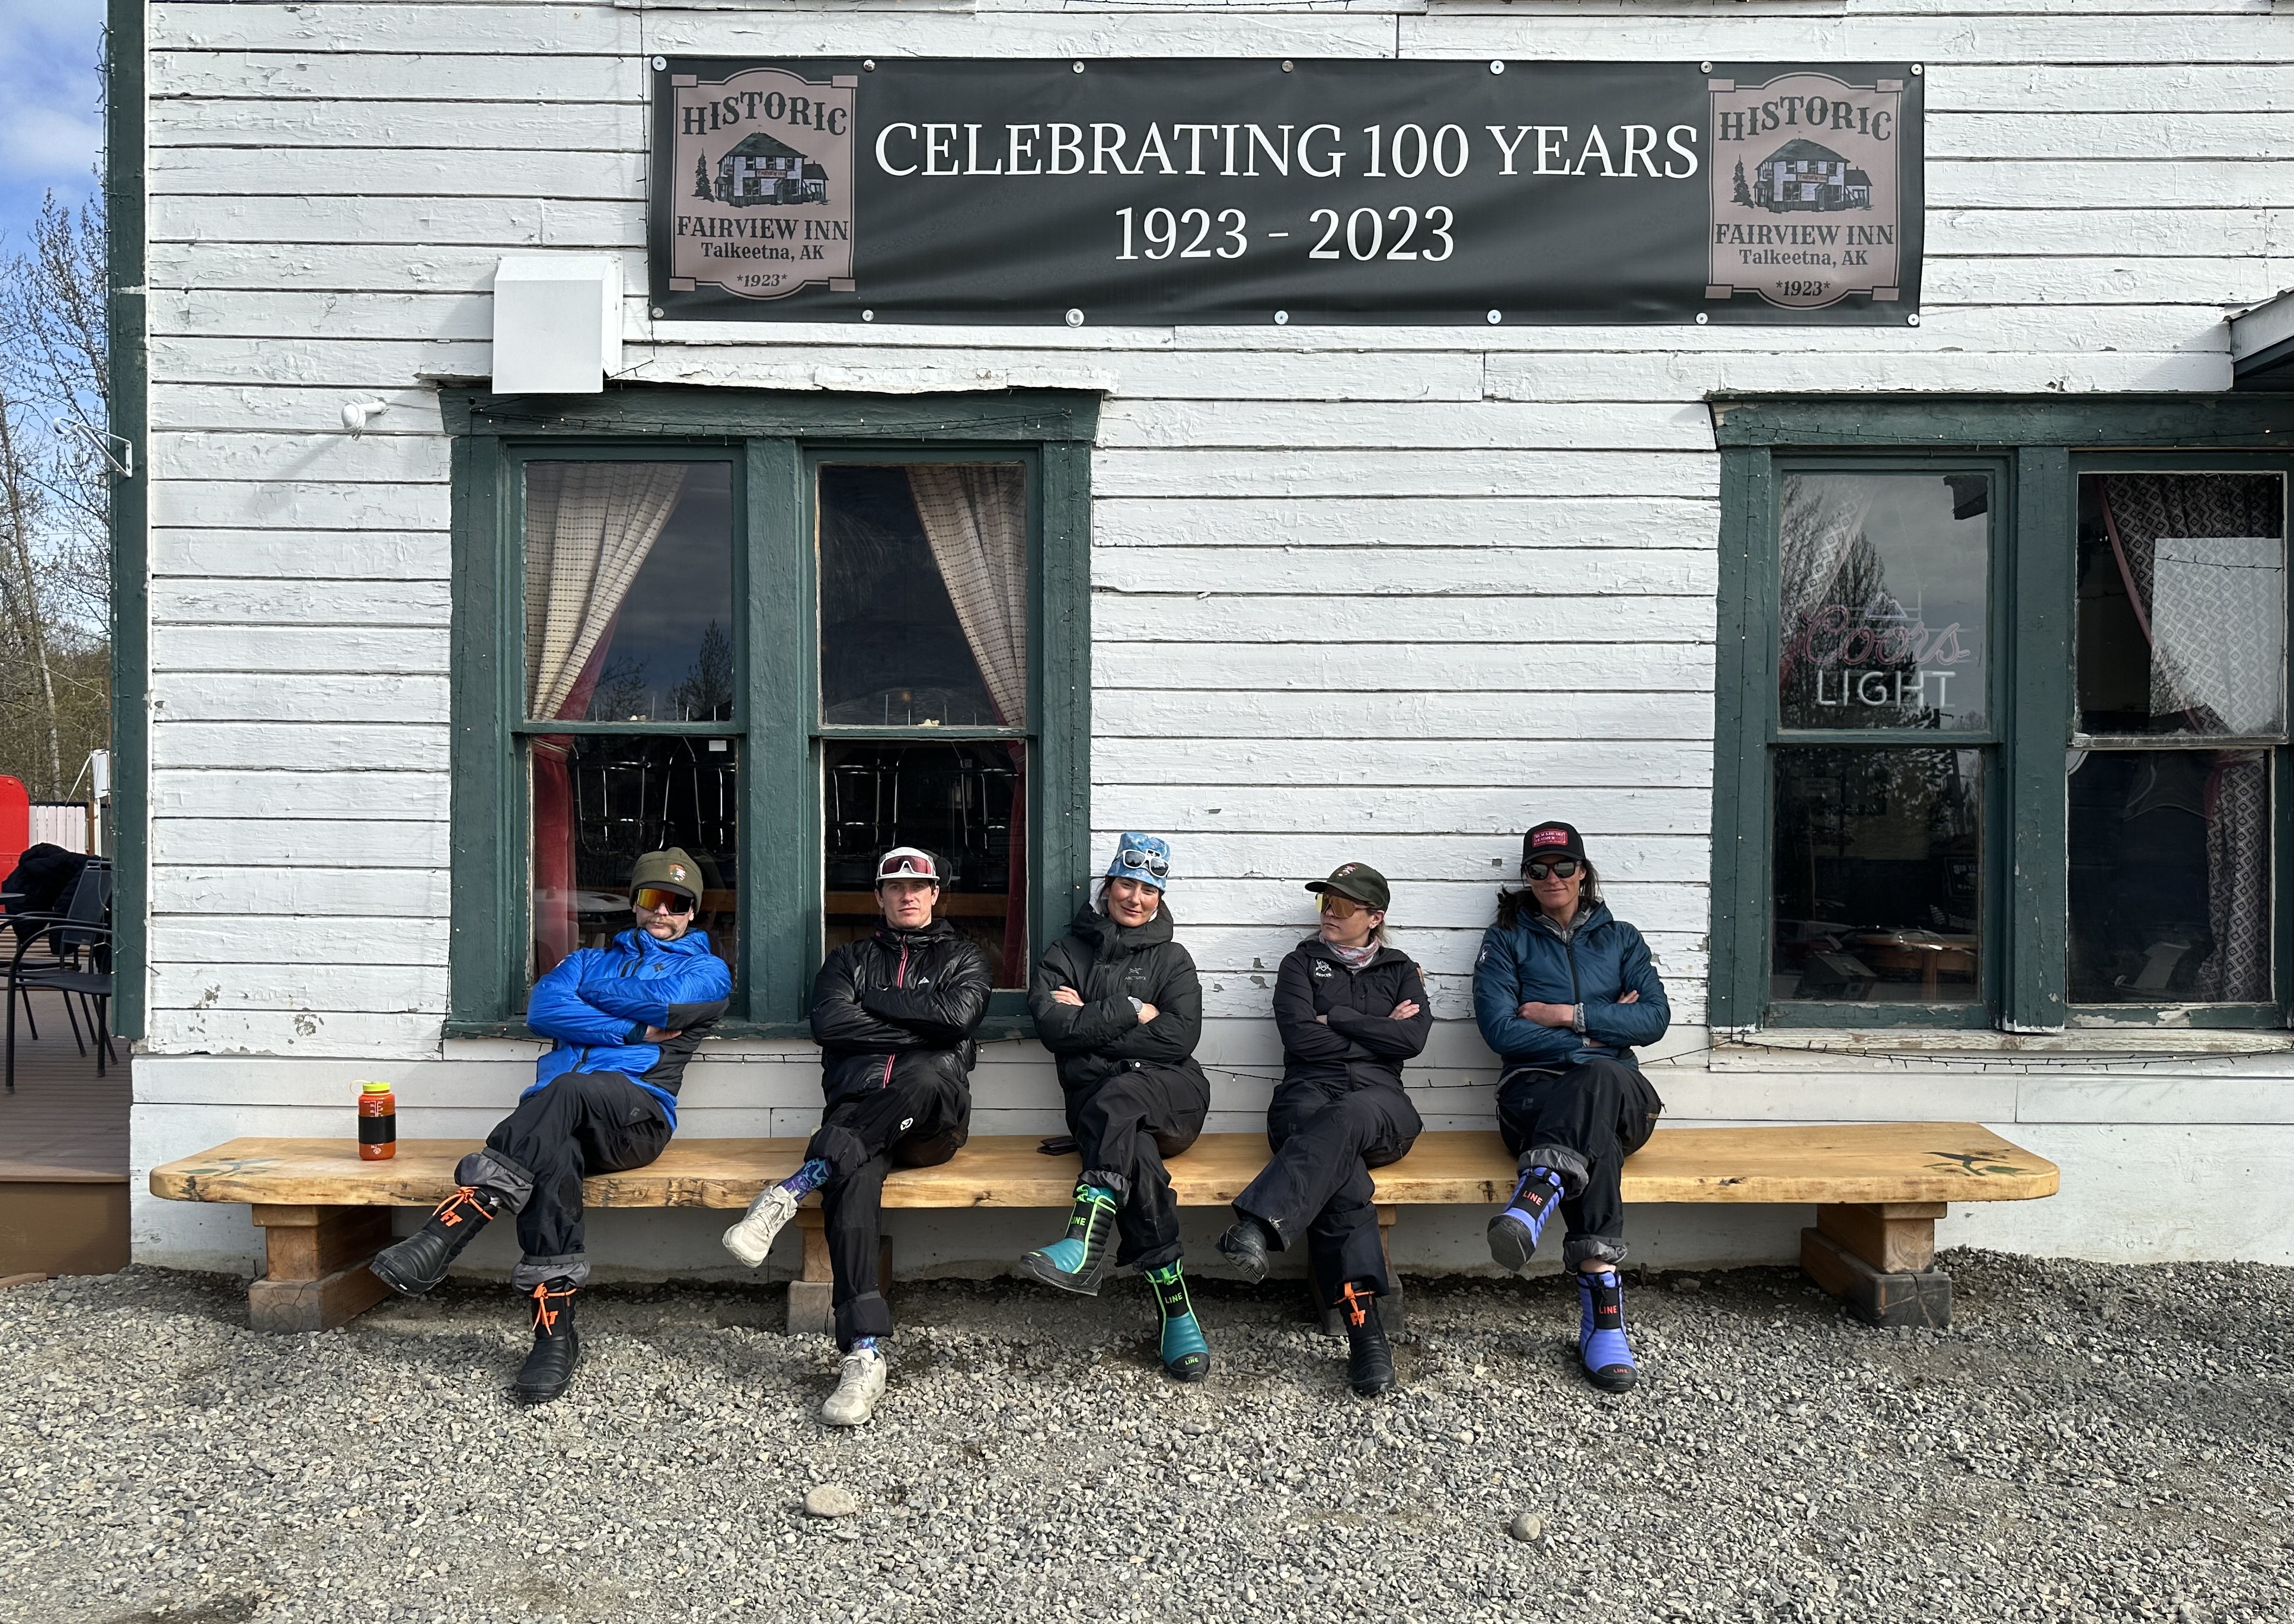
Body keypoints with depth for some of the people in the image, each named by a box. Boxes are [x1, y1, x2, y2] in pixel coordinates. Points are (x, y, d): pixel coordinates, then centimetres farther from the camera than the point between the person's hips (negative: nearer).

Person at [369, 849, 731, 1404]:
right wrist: (633, 1030, 0)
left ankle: (448, 1227, -40)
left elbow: (666, 1002, -3)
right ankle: (555, 1335, -34)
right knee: (553, 1157, -36)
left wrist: (589, 999, 12)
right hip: (559, 1115, 2)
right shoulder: (590, 959, 32)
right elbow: (543, 1011, 9)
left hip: (637, 1116, -2)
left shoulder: (707, 971, 21)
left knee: (566, 1090, -37)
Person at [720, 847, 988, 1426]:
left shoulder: (962, 958, 20)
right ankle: (864, 1356, -39)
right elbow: (829, 1023, 2)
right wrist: (917, 1025, -1)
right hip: (858, 1109, 1)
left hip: (932, 1119, -1)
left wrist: (876, 1001, 1)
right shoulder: (851, 959, 24)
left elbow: (958, 1015, -4)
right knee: (852, 1182, -34)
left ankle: (792, 1190, -36)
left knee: (929, 1071, -38)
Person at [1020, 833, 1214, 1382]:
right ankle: (1174, 1306, -35)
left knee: (1117, 1099, -36)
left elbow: (1179, 1037, -2)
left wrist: (1090, 1024, -3)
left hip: (1171, 1094, 0)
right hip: (1096, 1101, 0)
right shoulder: (1068, 952, 16)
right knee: (1133, 1150, -33)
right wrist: (1130, 1012, -5)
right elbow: (1051, 1024, -2)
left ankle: (1087, 1243, -51)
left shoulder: (1172, 959, 16)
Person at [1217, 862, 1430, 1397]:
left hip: (1379, 1102, 1)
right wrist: (1377, 1032, 5)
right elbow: (1301, 1038, 1)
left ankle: (1259, 1225, -59)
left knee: (1344, 1119, -40)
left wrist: (1335, 1019, 1)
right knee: (1339, 1166, -37)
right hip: (1308, 1096, 0)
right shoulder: (1302, 964, 20)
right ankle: (1364, 1326, -46)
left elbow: (1412, 1040, 2)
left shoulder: (1400, 971, 23)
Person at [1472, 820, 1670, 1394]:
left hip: (1615, 1089, 2)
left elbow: (1655, 1019, 4)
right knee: (1596, 1138, -38)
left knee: (1601, 1078, -39)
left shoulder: (1620, 938, 20)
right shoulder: (1506, 941, 13)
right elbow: (1499, 1030, -3)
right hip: (1535, 1092, -1)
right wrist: (1602, 1026, -2)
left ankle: (1539, 1191, -55)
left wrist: (1570, 1014, -6)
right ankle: (1602, 1296, -49)